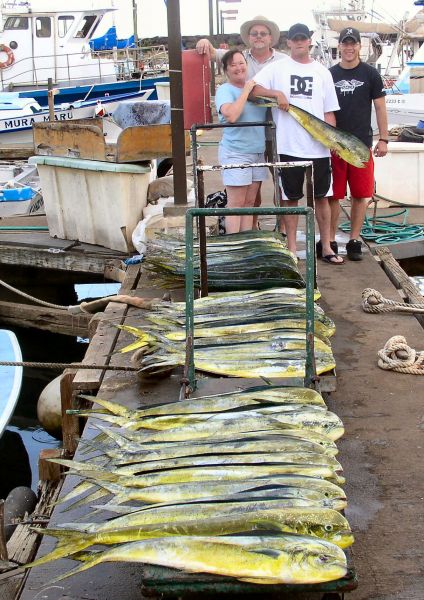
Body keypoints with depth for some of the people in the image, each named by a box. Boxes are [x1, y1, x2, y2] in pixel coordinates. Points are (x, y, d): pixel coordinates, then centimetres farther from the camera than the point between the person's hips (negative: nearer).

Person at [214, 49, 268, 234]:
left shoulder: (254, 87, 13)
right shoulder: (225, 90, -7)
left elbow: (268, 112, 26)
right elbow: (231, 115, -25)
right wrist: (246, 90, -17)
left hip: (258, 152, 7)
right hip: (235, 154, -7)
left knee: (249, 202, 10)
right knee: (236, 203, -5)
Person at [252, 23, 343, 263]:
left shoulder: (322, 72, 11)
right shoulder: (277, 68, 4)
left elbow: (329, 111, 10)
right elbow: (252, 89, -5)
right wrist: (277, 93, -17)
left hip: (318, 147, 2)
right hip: (288, 146, -2)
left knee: (322, 197, 7)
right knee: (291, 198, 7)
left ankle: (326, 247, 16)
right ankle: (292, 248, 17)